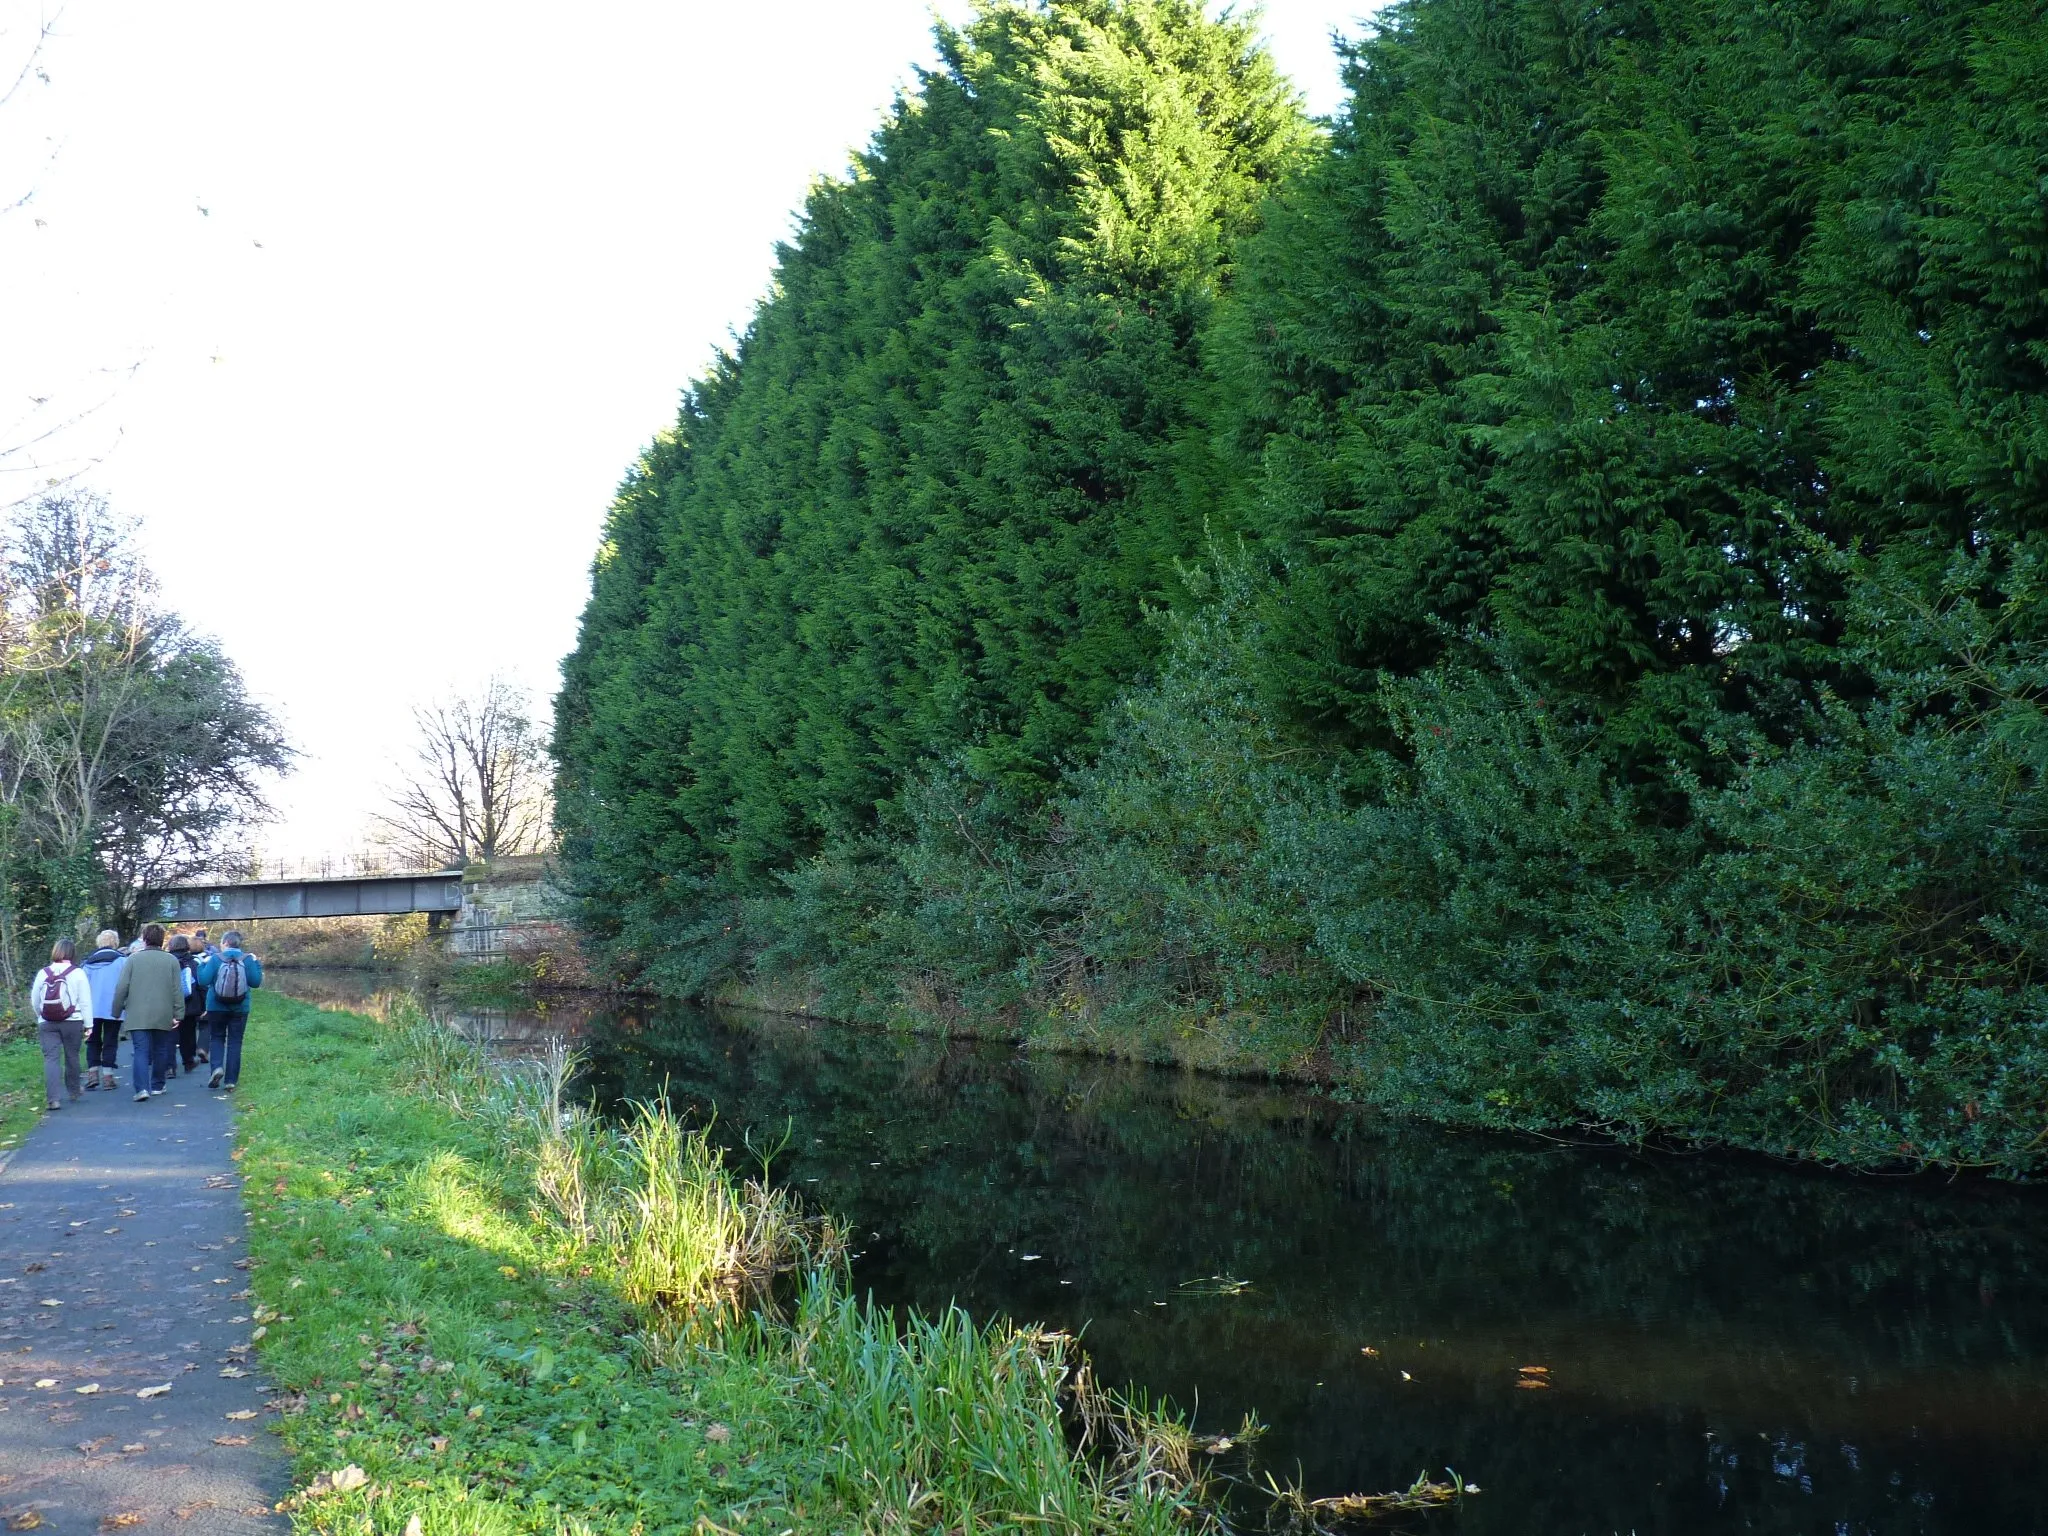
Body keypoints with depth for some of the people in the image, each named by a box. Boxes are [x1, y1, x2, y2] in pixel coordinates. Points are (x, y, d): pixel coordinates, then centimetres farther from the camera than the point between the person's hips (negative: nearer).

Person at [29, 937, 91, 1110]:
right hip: (72, 1023, -1)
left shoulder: (43, 973, 1)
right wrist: (88, 1024, -1)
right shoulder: (78, 973, -5)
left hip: (46, 1024, 1)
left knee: (51, 1058, -2)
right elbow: (85, 1001, -6)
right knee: (71, 1057, 13)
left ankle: (53, 1098, -12)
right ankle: (74, 1093, 27)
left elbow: (35, 1001, 8)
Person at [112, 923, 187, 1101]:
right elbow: (178, 990, -1)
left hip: (137, 1016, -1)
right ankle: (157, 1086, 26)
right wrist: (178, 1014, 3)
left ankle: (142, 1088, -18)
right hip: (163, 1016, 2)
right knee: (160, 1051, 16)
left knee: (140, 1051, -4)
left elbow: (122, 987, -3)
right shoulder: (171, 960, 0)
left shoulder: (133, 959, -2)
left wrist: (117, 1011, 6)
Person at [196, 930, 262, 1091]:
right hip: (240, 1009, 1)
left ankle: (217, 1067, -9)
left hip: (216, 1007, -1)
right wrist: (257, 964, 7)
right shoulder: (248, 959, -5)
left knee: (217, 1038, 16)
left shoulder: (215, 959, -8)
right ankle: (230, 1081, 4)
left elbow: (203, 981, -10)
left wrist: (203, 964, 5)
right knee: (235, 1042, 6)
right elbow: (255, 982, -6)